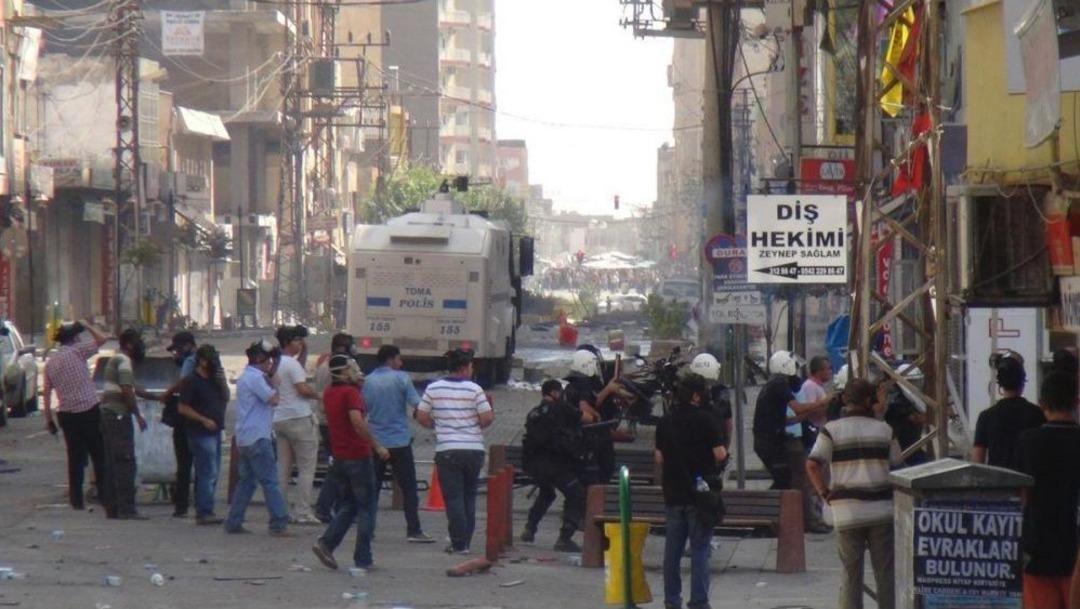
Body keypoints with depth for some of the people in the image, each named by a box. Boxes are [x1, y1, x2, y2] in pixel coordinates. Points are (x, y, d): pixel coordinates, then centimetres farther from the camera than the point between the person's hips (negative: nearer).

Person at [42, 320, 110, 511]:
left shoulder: (50, 362, 11)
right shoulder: (77, 352, -8)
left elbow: (46, 392, 11)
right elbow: (101, 339, -8)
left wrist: (48, 419, 15)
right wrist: (87, 326, 8)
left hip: (66, 414, 5)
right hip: (88, 410, -5)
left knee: (75, 457, 9)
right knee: (99, 454, 4)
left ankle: (76, 499, 7)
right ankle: (104, 493, 4)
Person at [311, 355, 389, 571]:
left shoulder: (329, 393, 9)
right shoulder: (350, 393, -15)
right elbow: (357, 422, -28)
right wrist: (377, 447, -22)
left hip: (338, 457, 7)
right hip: (358, 456, -7)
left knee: (347, 505, 17)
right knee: (366, 508, 3)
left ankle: (326, 543, -2)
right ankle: (363, 559, 3)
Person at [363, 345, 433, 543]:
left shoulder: (368, 381, 6)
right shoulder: (401, 378, -7)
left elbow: (363, 409, 12)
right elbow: (416, 404, -11)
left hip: (375, 442, 4)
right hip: (399, 440, -4)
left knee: (372, 487, 10)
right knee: (408, 487, -1)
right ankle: (413, 530, -5)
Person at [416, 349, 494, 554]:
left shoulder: (433, 389, 1)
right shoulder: (474, 389, -5)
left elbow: (421, 417, 4)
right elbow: (487, 419, -8)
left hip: (447, 450, 0)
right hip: (473, 449, 0)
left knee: (454, 497, 0)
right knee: (469, 496, 14)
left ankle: (459, 543, -6)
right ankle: (466, 541, 17)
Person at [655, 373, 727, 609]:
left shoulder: (666, 421, 5)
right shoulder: (703, 419, -11)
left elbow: (659, 457, 9)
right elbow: (720, 454, -14)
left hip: (673, 493, 5)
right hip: (700, 492, -5)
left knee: (672, 551, 11)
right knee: (700, 550, -2)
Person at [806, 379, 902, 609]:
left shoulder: (832, 430, -1)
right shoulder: (884, 429, 4)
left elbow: (812, 465, -10)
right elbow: (896, 465, 6)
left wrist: (824, 493, -2)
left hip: (847, 511, -1)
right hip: (882, 510, 1)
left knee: (851, 573, 5)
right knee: (885, 572, 7)